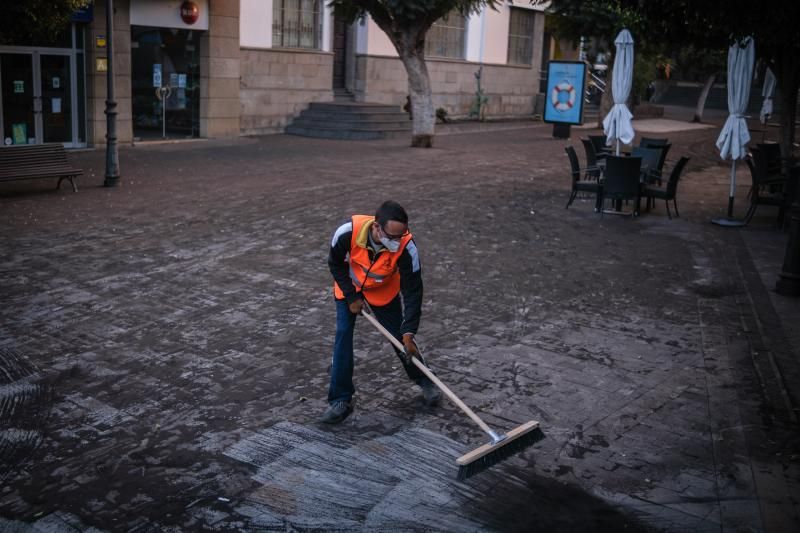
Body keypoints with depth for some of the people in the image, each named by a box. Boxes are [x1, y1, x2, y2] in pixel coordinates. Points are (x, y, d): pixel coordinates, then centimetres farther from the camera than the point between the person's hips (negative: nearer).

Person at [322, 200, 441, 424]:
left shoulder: (406, 247, -37)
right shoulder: (348, 232, -37)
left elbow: (413, 291, -29)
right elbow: (336, 264, -15)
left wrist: (409, 332, -34)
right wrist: (351, 296, -15)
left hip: (383, 292, 0)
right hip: (349, 287, 0)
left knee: (400, 335, 3)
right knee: (343, 336, -8)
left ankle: (424, 380, 30)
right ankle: (341, 399, 4)